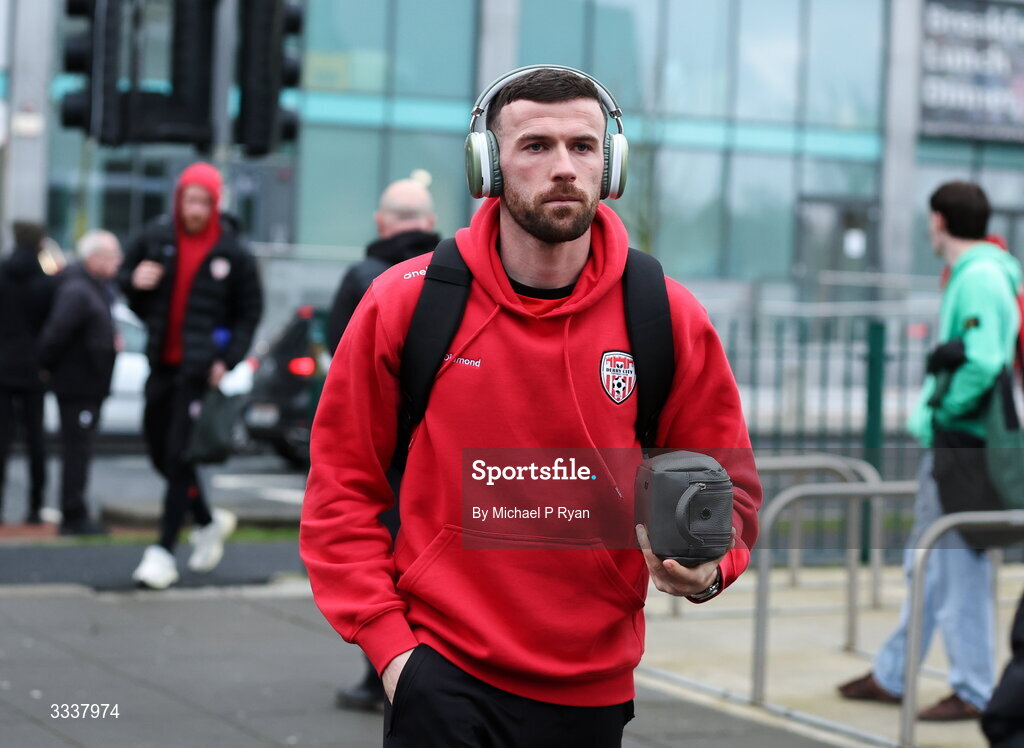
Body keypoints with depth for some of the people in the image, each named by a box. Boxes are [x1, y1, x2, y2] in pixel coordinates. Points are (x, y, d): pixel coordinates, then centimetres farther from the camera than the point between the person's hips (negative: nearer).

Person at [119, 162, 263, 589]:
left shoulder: (232, 254, -4)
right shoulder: (156, 238, 3)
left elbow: (250, 312, 2)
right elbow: (125, 276, 16)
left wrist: (228, 360, -9)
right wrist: (134, 281, -9)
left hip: (201, 369, -5)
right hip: (161, 363, 5)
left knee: (179, 456, -10)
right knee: (160, 452, 12)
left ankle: (164, 551, -6)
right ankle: (209, 522, 35)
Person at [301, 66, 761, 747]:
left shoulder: (670, 320, -2)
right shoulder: (405, 302, -4)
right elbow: (343, 484, 1)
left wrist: (706, 568, -14)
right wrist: (386, 637, -7)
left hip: (590, 689, 2)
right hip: (443, 675, -2)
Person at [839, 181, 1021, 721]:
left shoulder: (980, 277, -15)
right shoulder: (971, 274, 16)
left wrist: (942, 412, -15)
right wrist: (929, 415, 10)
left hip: (962, 444, -10)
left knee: (960, 565, -4)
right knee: (926, 565, 16)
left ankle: (973, 691, 4)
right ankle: (890, 676, 26)